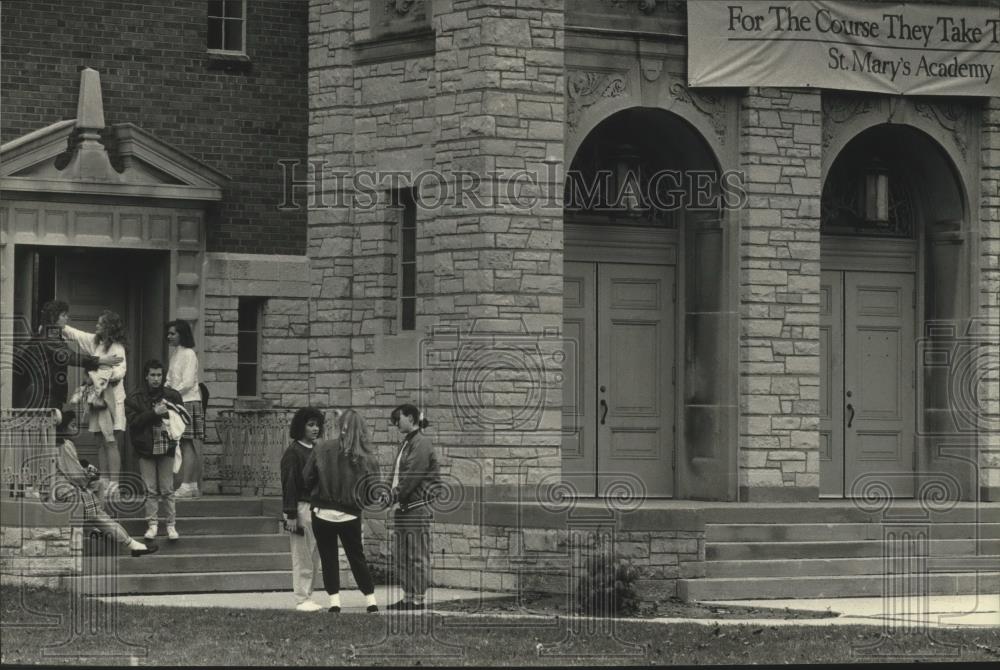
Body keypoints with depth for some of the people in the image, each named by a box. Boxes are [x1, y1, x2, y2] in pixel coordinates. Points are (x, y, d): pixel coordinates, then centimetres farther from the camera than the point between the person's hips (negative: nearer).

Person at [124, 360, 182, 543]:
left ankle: (171, 525, 7)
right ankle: (152, 524, 10)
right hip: (146, 449, -1)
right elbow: (133, 422, -12)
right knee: (150, 490, 3)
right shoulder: (135, 399, -1)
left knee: (168, 490, 1)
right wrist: (154, 413, -20)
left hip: (167, 448, 1)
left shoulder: (172, 396, 5)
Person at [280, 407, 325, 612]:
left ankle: (308, 597, 15)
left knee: (314, 557, 9)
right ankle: (301, 599, -1)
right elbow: (288, 484, -11)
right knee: (302, 557, -5)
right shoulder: (293, 452, -8)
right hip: (301, 508, -8)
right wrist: (290, 516, -15)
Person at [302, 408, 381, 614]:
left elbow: (307, 477, -7)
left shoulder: (323, 449, -10)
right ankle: (371, 602, 14)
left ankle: (334, 601, 5)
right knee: (357, 557, 14)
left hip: (323, 512, -1)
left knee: (329, 558, 10)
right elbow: (374, 489, -7)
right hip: (350, 515, 1)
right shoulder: (366, 457, -7)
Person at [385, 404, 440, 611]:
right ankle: (408, 597, 16)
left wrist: (397, 495, -14)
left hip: (416, 506, -9)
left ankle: (418, 599, -2)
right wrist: (390, 494, 0)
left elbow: (412, 476, -16)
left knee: (417, 555, -5)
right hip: (402, 507, 9)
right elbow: (397, 474, 15)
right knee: (401, 555, 11)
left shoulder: (421, 442, -11)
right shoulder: (406, 442, 17)